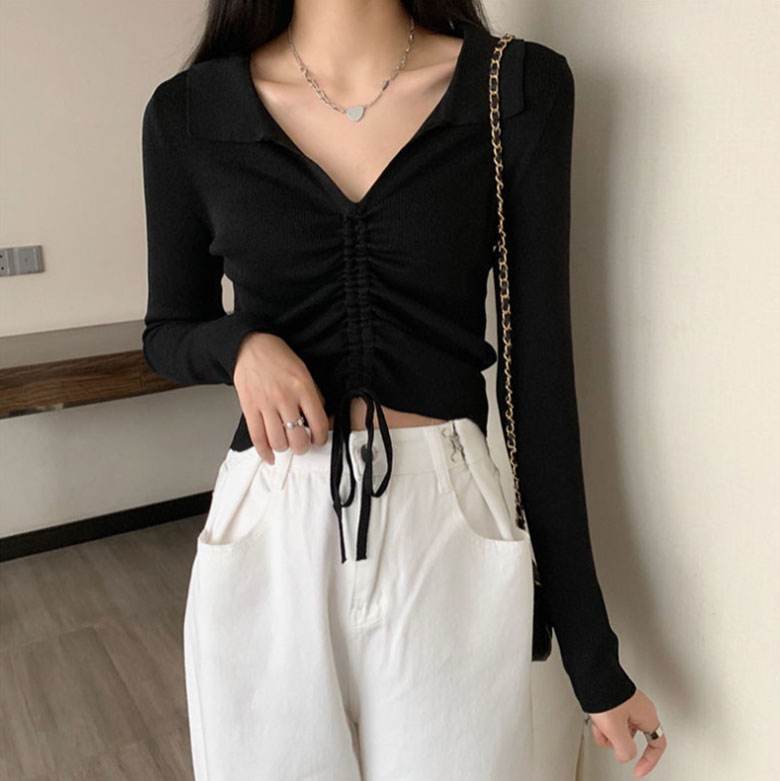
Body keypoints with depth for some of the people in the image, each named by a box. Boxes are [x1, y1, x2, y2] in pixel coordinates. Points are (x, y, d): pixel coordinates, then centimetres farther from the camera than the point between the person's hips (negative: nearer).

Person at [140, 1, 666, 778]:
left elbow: (541, 364, -4)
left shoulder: (521, 88, -3)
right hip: (268, 533, 1)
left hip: (450, 533, 0)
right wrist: (241, 343, -14)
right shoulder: (190, 111, 0)